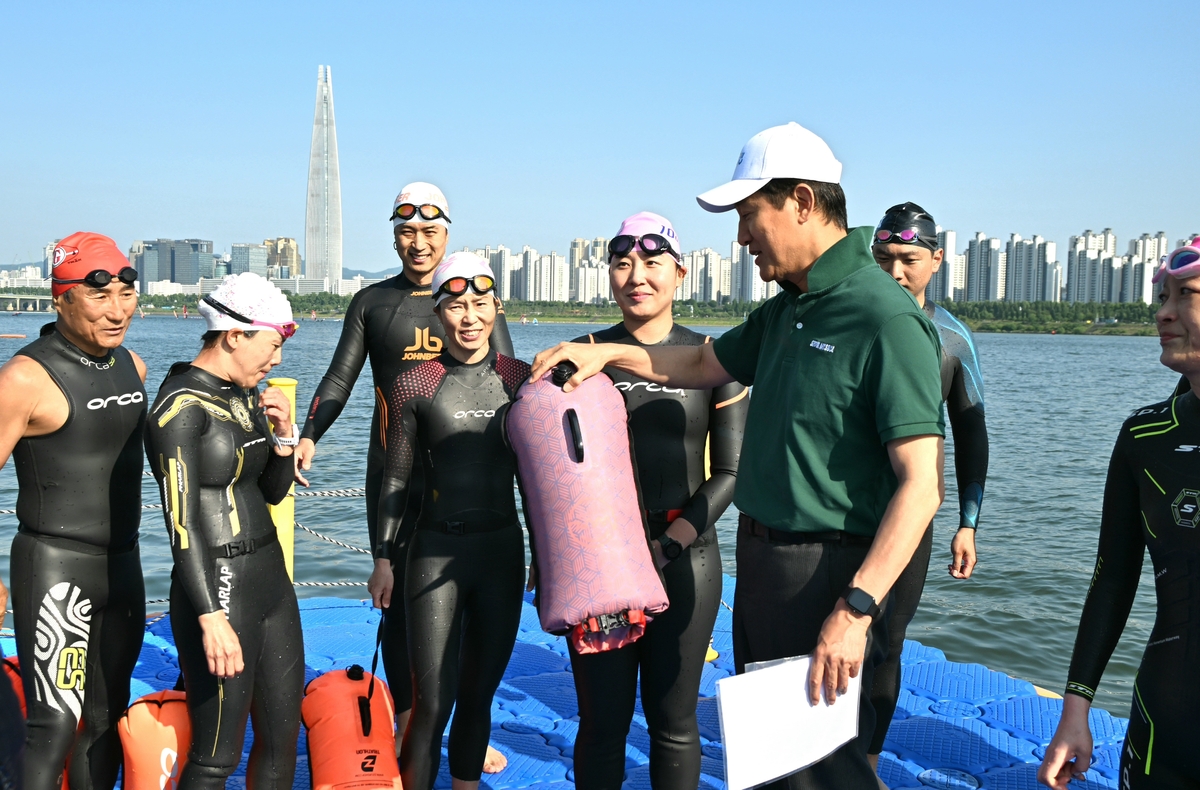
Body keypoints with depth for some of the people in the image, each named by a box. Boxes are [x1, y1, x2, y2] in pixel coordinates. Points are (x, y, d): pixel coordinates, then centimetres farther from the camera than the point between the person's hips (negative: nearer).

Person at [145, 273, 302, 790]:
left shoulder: (246, 397, 9)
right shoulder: (181, 408, -15)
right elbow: (181, 521, -19)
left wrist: (283, 436, -1)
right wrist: (211, 617, -22)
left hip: (270, 577, 8)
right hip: (218, 588, -8)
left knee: (284, 736, 16)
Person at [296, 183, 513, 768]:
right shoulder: (371, 302, 9)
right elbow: (340, 379, 5)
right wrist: (307, 437, -12)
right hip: (394, 474, 1)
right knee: (400, 599, 6)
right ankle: (406, 725, 23)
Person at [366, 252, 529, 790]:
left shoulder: (521, 379, 3)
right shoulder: (415, 386, -3)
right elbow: (395, 479, 2)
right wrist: (384, 558, 0)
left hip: (503, 548, 3)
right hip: (436, 550, -3)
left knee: (479, 694, 14)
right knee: (433, 701, -4)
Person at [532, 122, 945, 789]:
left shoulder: (886, 318, -19)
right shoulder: (788, 309, 11)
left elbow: (920, 485, -23)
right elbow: (705, 365, 26)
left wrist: (855, 609, -28)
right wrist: (606, 352, 14)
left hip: (826, 572, -9)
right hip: (760, 560, 9)